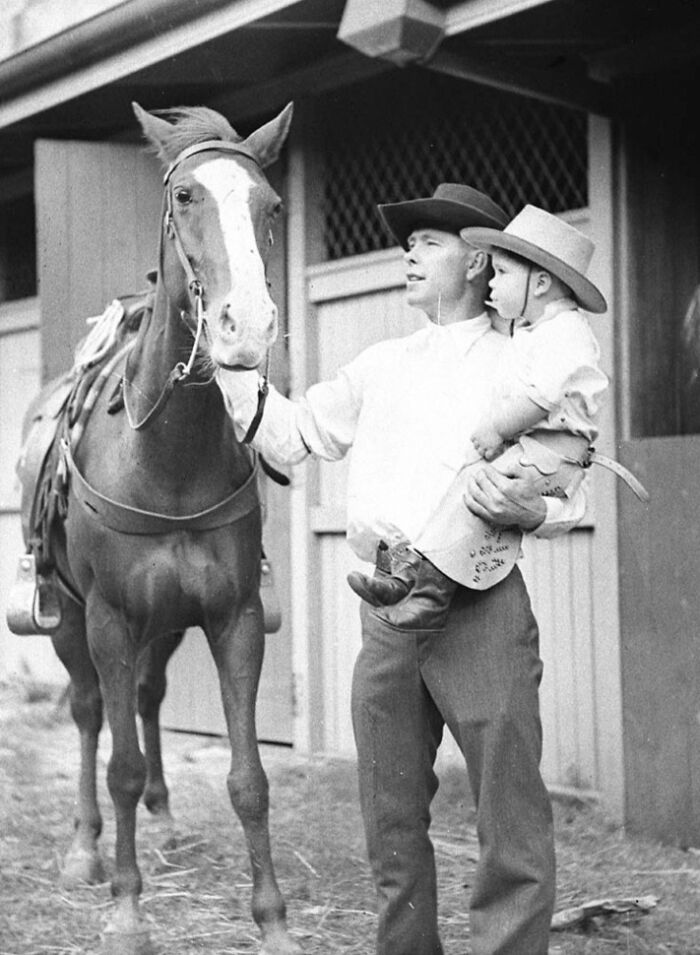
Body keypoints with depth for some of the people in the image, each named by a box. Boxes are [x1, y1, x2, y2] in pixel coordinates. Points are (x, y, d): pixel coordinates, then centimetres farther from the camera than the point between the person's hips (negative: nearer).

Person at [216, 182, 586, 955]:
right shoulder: (380, 366, 17)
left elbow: (569, 495, -2)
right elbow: (291, 433, 19)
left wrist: (526, 508, -24)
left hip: (479, 608, -5)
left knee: (510, 819, -2)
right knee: (390, 819, 13)